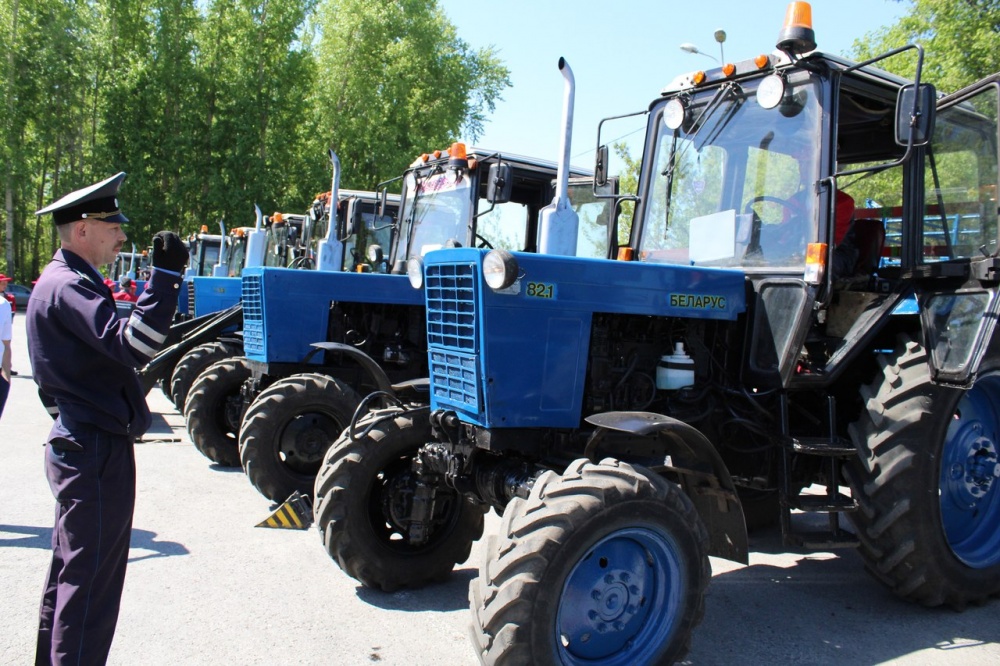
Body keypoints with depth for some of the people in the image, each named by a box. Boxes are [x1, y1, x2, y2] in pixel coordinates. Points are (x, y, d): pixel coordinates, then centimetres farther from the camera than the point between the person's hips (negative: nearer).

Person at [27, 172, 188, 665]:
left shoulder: (60, 281, 16)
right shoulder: (70, 287, -18)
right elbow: (133, 346, -32)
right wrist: (165, 274, -33)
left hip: (77, 445, 11)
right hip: (97, 454, -11)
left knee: (70, 574, 22)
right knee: (90, 583, -2)